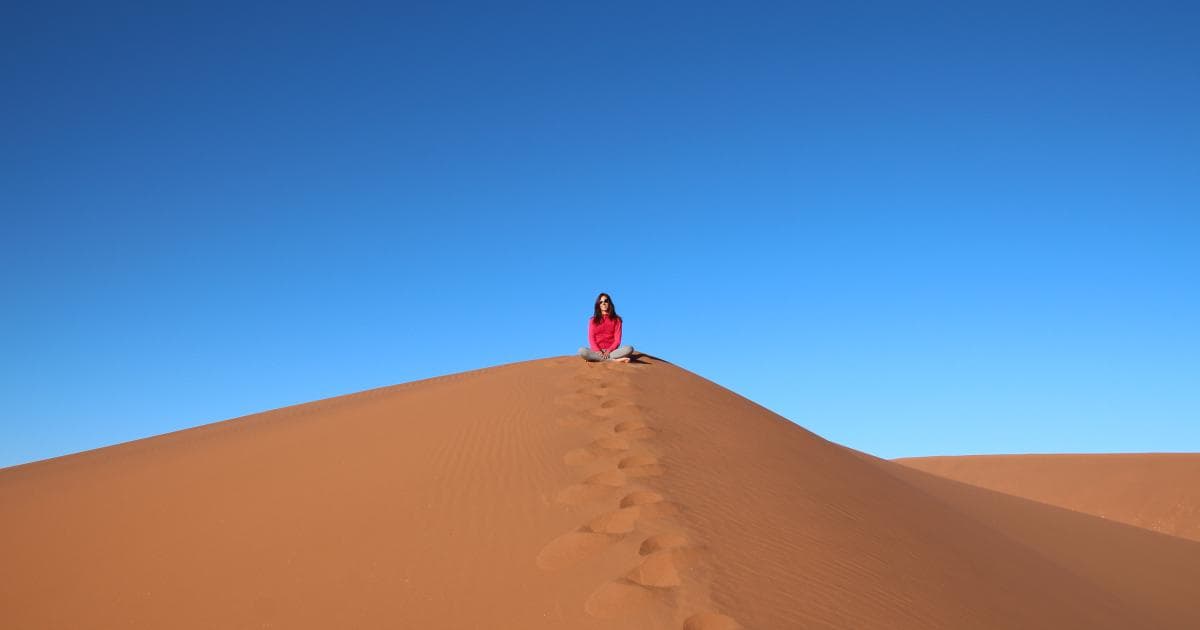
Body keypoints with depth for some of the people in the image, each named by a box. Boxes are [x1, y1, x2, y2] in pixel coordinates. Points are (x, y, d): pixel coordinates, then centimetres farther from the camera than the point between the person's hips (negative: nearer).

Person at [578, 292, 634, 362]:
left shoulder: (616, 320, 11)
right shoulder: (593, 320, 13)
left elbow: (617, 339, 3)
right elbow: (591, 338, 4)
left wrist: (609, 351, -15)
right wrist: (598, 351, -16)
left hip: (611, 351, -1)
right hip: (597, 352, 1)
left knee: (629, 348, -28)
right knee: (582, 351, -33)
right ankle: (614, 360, -33)